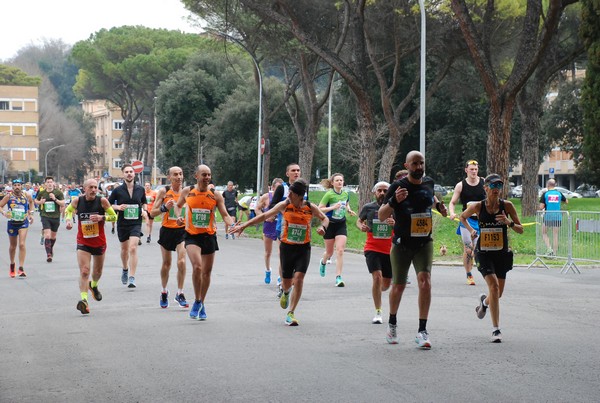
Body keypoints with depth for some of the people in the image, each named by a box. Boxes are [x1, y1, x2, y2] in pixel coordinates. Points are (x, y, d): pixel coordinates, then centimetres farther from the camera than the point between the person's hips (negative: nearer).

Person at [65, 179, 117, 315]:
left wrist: (102, 217, -22)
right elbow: (68, 210, 14)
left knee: (97, 271, 20)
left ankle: (93, 285, 53)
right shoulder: (77, 201, -7)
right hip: (83, 243, -1)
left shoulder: (102, 201, -11)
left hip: (99, 242, 1)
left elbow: (114, 216, -4)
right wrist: (68, 219, -6)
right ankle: (84, 300, -24)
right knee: (84, 271, -17)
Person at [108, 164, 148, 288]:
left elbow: (144, 202, 20)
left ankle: (132, 278, -16)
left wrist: (144, 211, 0)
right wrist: (118, 207, -14)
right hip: (122, 223, 1)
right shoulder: (117, 190, -3)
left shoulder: (140, 189, 2)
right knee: (124, 249, 16)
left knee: (133, 248, -16)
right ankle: (125, 270, 44)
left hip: (136, 223, -1)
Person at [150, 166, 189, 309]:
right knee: (166, 263, 10)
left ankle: (180, 293, -3)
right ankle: (164, 292, 31)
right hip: (167, 230, 0)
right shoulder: (164, 192, -5)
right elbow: (152, 213, -5)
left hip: (182, 230, 0)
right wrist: (164, 207, -21)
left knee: (181, 261, -15)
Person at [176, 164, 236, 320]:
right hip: (192, 235, -2)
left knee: (207, 271, 10)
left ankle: (202, 304, 28)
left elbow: (225, 215, -3)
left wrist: (232, 223, -23)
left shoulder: (215, 195, -2)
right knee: (197, 266, -23)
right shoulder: (187, 192, -1)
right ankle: (197, 301, -5)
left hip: (209, 236, 2)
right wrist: (179, 217, -2)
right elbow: (178, 206, 17)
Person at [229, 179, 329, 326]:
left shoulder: (311, 208, -3)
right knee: (286, 282, 7)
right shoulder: (284, 205, -5)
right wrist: (244, 225, -1)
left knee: (299, 278, -17)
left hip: (303, 248, 0)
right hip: (287, 247, 1)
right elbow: (265, 216, 1)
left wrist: (323, 227, -8)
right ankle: (286, 293, 47)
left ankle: (291, 314, -8)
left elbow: (324, 218, 16)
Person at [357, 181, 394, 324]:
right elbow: (359, 221, 17)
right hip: (372, 249, -2)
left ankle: (377, 291, 48)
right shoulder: (368, 207, 0)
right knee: (377, 277, -20)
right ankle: (378, 312, -13)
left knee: (386, 284, 11)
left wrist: (395, 224, -20)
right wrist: (361, 227, -6)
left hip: (389, 250, 2)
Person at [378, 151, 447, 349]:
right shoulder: (397, 187, -12)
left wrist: (438, 205, 10)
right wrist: (394, 201, -33)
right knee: (398, 286, 9)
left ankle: (422, 331, -13)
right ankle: (392, 324, 36)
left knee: (425, 281, -17)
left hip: (424, 243, 2)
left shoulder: (428, 182, 2)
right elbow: (381, 216, -17)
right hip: (401, 244, -2)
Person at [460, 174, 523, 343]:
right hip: (484, 252, -2)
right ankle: (496, 329, -13)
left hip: (502, 253, 2)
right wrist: (471, 230, 0)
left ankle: (484, 301, 47)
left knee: (498, 293, 10)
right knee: (494, 286, -20)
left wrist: (509, 222, -20)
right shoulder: (478, 207, -6)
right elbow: (462, 216, 15)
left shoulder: (507, 206, -5)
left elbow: (520, 229, -1)